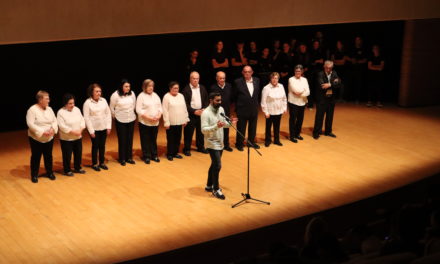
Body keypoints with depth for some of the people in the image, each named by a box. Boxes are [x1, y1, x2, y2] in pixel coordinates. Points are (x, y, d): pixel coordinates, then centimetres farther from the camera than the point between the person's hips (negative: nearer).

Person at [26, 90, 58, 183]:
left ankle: (49, 172, 29)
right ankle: (34, 175, 17)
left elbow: (55, 121, 5)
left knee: (48, 156, 13)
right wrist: (42, 132, -26)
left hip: (49, 138, 5)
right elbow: (30, 124, -21)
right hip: (36, 138, -5)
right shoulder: (32, 109, -15)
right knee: (36, 157, 5)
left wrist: (53, 129, -17)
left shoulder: (49, 109, 3)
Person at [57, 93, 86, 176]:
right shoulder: (61, 112, -15)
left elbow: (82, 120, 4)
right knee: (67, 155, 4)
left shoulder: (77, 109, 3)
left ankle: (77, 168, 34)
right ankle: (67, 170, 20)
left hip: (78, 137, 6)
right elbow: (62, 126, -20)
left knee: (78, 153, 16)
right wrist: (73, 132, -23)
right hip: (66, 139, -6)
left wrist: (80, 130, -13)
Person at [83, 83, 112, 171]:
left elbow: (108, 113, 4)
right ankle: (94, 164, 21)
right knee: (95, 146, 7)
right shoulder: (87, 103, -11)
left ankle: (102, 163, 26)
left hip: (103, 128, 3)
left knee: (102, 146, 12)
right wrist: (91, 131, -13)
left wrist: (109, 127, -1)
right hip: (94, 129, -3)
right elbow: (86, 118, -11)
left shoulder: (103, 100, 0)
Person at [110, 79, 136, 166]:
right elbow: (112, 108, -1)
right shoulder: (115, 95, -14)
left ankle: (129, 157, 22)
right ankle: (122, 159, 14)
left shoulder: (132, 94, -5)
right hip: (120, 121, -3)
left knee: (130, 139, 9)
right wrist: (115, 116, 7)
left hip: (131, 120, 3)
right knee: (122, 140, 2)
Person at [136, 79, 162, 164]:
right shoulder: (141, 96, -8)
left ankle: (154, 155, 23)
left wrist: (159, 115, -8)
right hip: (145, 122, -5)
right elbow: (139, 110, -14)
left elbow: (160, 107, 12)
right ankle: (146, 157, 12)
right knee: (146, 140, 3)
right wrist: (149, 117, -20)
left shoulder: (155, 95, 9)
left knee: (154, 139, 12)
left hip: (155, 122, 5)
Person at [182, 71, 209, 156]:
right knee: (188, 132, 1)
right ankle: (187, 149, 12)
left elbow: (206, 101, 11)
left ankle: (200, 147, 27)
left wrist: (204, 109, -6)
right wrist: (194, 111, -18)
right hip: (190, 114, -5)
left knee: (201, 131, 12)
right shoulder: (186, 89, -9)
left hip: (201, 113, 5)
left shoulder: (202, 88, 7)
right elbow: (185, 104, -12)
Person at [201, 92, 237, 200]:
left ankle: (209, 186, 32)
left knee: (214, 165, 17)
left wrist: (230, 122, -7)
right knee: (217, 166, -9)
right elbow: (203, 129, -23)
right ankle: (216, 190, 5)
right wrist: (216, 126, -35)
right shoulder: (206, 113, -19)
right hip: (212, 143, -8)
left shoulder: (221, 109, 4)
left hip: (220, 143, 8)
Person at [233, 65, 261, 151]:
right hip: (242, 109, -4)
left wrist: (257, 104, 8)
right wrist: (237, 106, -1)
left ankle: (251, 142, 33)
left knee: (253, 127, 16)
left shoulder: (257, 80, 1)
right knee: (241, 128, 7)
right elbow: (235, 96, -4)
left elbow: (258, 93, 11)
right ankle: (239, 144, 21)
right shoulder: (238, 82, -11)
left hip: (254, 109, 4)